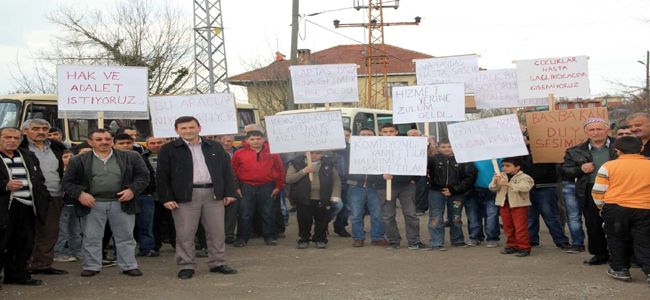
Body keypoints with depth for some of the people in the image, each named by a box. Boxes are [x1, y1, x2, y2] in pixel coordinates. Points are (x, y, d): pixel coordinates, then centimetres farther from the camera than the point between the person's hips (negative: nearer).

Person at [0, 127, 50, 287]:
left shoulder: (29, 156, 16)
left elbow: (39, 179, 22)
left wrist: (44, 196, 10)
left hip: (27, 207, 6)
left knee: (25, 244, 10)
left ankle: (17, 274, 23)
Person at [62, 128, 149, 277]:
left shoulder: (130, 157, 2)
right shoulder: (79, 161, 2)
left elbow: (143, 176, 4)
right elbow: (68, 181, 4)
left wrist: (133, 189, -11)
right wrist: (79, 194, -11)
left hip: (121, 203, 0)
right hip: (92, 204, 0)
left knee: (125, 236, 6)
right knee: (91, 237, 6)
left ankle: (129, 266, 16)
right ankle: (92, 266, 18)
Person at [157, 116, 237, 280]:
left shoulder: (215, 147, 12)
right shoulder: (168, 150, 3)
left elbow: (226, 170, 12)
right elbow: (162, 176, 0)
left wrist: (229, 192, 4)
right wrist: (166, 198, -8)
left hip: (213, 194, 3)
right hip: (185, 196, -2)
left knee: (216, 231, 5)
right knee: (185, 234, -1)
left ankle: (217, 263, 15)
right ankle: (186, 266, 8)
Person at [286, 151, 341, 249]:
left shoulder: (328, 164, 7)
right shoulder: (296, 164, 2)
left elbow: (336, 181, 9)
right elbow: (289, 179, -8)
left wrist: (335, 197, -3)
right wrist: (304, 171, -17)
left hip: (322, 200, 1)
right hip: (304, 200, -1)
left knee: (321, 221, 6)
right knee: (304, 221, 4)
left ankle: (320, 240, 21)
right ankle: (304, 240, 20)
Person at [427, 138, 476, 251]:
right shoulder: (434, 159, -2)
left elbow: (470, 177, -5)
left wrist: (453, 190, -9)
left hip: (456, 194, 1)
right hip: (436, 192, -1)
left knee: (456, 218, 13)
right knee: (436, 219, -1)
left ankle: (457, 240, 28)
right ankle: (436, 243, 5)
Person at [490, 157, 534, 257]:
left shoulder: (524, 177, -9)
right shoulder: (500, 176, 7)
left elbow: (525, 188, -27)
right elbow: (492, 188, 2)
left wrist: (508, 184, -33)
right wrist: (495, 181, -22)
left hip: (519, 205, -6)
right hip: (504, 204, 6)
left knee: (520, 228, -6)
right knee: (508, 227, 12)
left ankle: (524, 248, -1)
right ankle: (512, 246, 23)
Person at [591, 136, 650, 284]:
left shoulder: (609, 166, -3)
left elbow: (598, 192, 0)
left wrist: (602, 207, 17)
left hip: (615, 209, -1)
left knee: (617, 240, 15)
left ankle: (620, 269, 20)